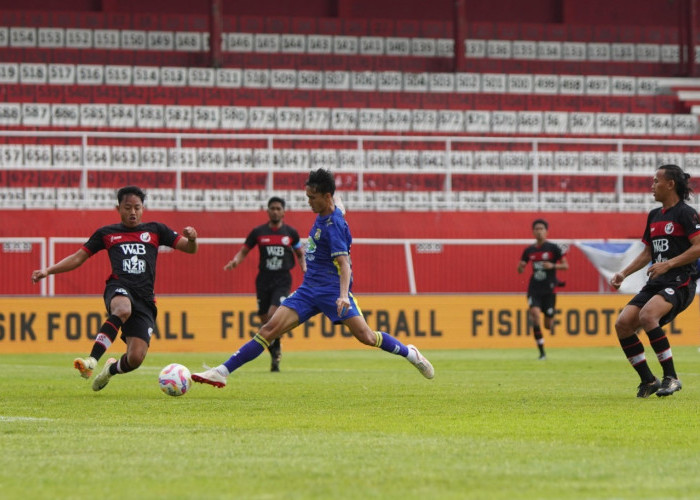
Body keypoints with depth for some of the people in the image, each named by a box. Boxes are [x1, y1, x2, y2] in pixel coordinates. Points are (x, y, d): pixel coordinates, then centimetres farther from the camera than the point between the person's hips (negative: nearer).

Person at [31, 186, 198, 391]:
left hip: (145, 299, 2)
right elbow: (78, 258, 21)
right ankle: (91, 361, -46)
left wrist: (192, 239, -10)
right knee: (123, 309, -42)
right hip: (118, 289, -2)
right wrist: (48, 271, 9)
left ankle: (112, 369, 26)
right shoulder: (106, 233, 18)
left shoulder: (155, 230, 18)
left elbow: (189, 249, 14)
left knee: (136, 358, -11)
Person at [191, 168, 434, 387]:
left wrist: (343, 295, -36)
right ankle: (222, 372, -11)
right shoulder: (321, 217, 10)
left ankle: (410, 354, 12)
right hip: (310, 289, 7)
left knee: (366, 336, -13)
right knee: (271, 328, -5)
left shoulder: (334, 224, -15)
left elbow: (344, 263, -24)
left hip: (332, 289, -7)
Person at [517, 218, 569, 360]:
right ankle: (542, 352, -18)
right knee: (535, 312, -23)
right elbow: (520, 269, 16)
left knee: (548, 326, -1)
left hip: (549, 290, -2)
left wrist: (553, 266, -20)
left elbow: (566, 265, -1)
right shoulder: (529, 250, 7)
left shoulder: (553, 248, -2)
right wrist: (520, 267, -9)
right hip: (534, 289, 2)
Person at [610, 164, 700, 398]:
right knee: (623, 324, -10)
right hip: (655, 283, 8)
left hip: (680, 282, -8)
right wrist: (623, 273, 15)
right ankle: (648, 380, 2)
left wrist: (668, 264, -22)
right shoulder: (654, 215, 19)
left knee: (647, 316, -33)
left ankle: (671, 377, -23)